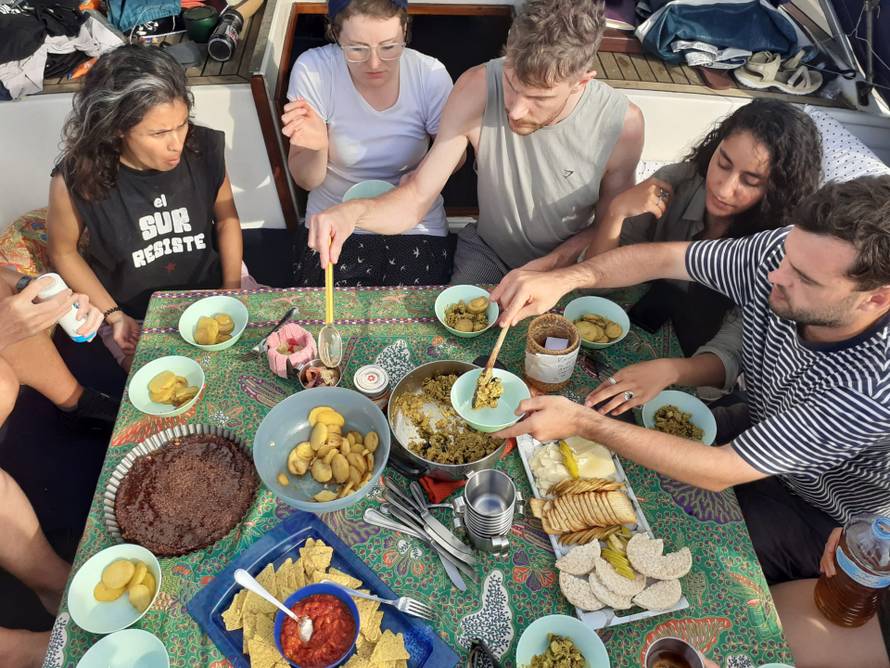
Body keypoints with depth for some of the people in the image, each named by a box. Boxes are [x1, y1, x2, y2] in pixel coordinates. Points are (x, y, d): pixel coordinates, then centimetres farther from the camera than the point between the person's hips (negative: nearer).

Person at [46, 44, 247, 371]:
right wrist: (114, 316, -9)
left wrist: (233, 292, -6)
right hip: (135, 316, -2)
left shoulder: (205, 150, -17)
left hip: (210, 288, 3)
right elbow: (63, 251, -1)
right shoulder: (76, 180, -20)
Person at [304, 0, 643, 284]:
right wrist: (354, 211, -40)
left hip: (568, 264, 1)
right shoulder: (477, 88, -24)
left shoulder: (622, 125, -23)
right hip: (487, 251, 0)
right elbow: (418, 195, -20)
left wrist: (542, 269, -23)